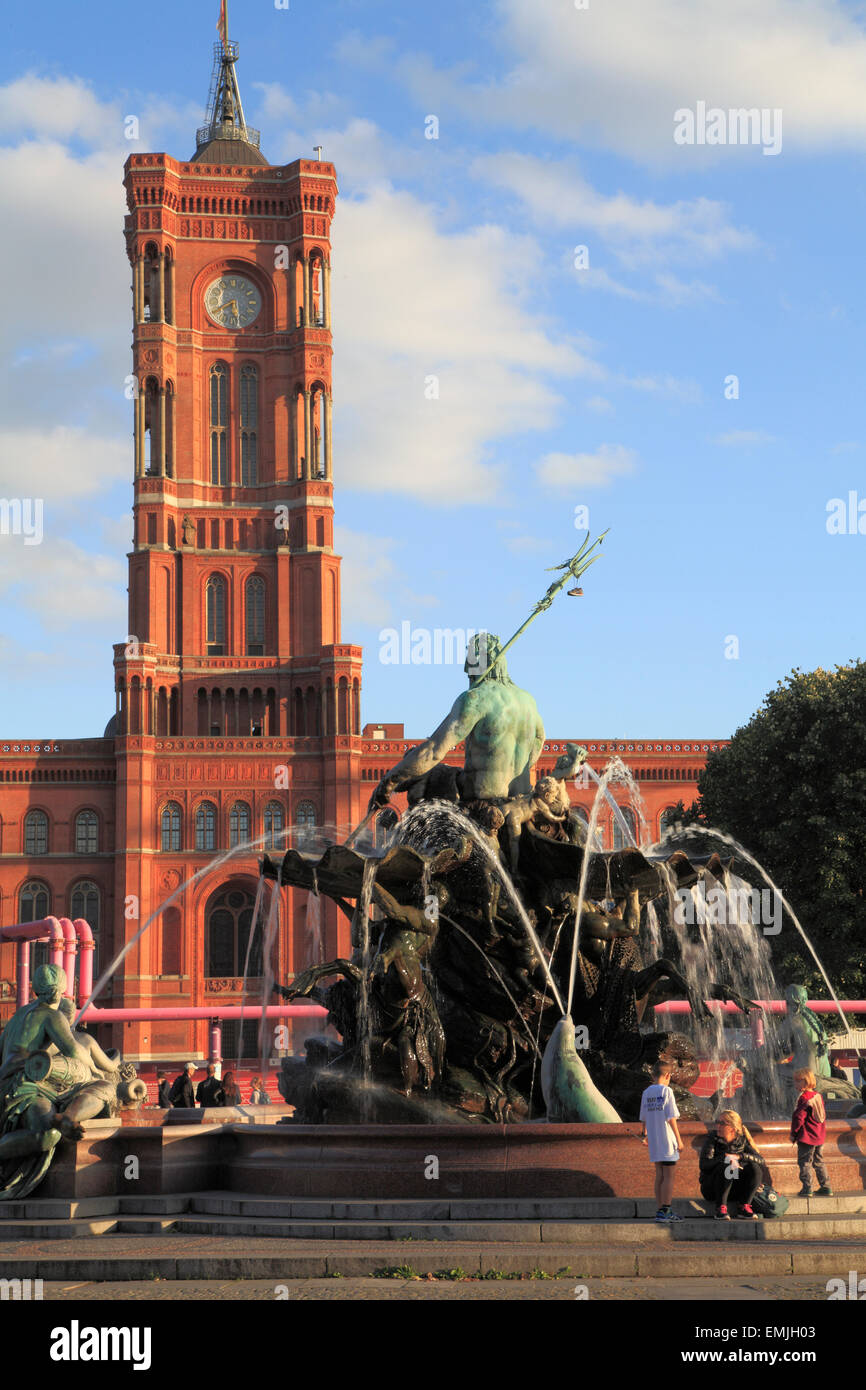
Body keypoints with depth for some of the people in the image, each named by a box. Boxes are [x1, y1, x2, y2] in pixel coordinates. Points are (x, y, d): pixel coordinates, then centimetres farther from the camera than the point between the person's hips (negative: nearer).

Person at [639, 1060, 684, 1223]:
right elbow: (671, 1118, -13)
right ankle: (665, 1211, -7)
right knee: (669, 1176, -3)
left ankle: (661, 1210, 12)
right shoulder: (667, 1091, -10)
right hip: (667, 1140, -6)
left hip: (654, 1142, 6)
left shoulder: (646, 1093, 9)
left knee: (659, 1176, 11)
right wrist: (679, 1139, -9)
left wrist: (645, 1134, 33)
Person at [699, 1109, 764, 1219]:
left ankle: (744, 1207, -18)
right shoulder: (712, 1137, -7)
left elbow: (761, 1160, -9)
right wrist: (726, 1158, -28)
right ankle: (721, 1208, -28)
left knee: (754, 1168, -20)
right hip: (711, 1188, -3)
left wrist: (739, 1156, -22)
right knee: (724, 1167, -32)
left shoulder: (741, 1140, 1)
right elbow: (704, 1164, -19)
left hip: (735, 1189, 3)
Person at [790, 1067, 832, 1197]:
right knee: (819, 1162, 16)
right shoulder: (818, 1096, 8)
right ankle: (826, 1187, 17)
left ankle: (806, 1188, -3)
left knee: (804, 1163, -1)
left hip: (806, 1137, -8)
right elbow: (823, 1116, 16)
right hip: (819, 1137, 8)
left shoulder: (804, 1098, -17)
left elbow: (798, 1118, -17)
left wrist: (793, 1134, -8)